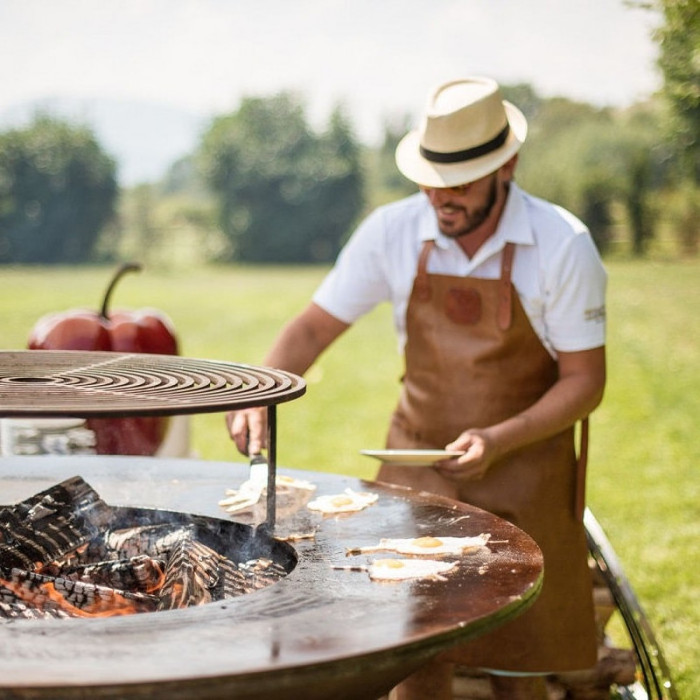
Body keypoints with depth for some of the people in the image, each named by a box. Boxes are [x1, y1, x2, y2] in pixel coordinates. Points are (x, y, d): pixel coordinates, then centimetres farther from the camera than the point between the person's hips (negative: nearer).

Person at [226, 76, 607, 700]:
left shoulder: (562, 245, -15)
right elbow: (315, 326, -1)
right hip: (416, 461, 2)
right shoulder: (392, 232, -8)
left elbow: (585, 381, -10)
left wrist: (498, 439, -24)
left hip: (523, 460, -2)